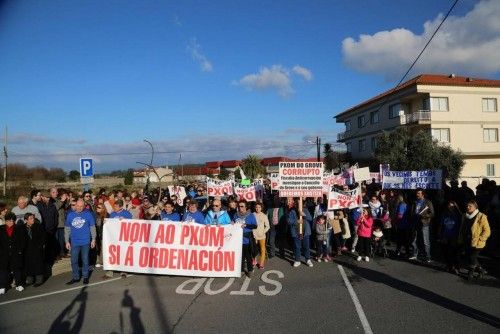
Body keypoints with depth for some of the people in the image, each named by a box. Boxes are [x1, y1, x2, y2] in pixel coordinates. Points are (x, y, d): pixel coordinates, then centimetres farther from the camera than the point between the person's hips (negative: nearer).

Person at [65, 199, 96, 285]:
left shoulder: (88, 214, -4)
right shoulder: (70, 215, 2)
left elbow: (92, 227, 1)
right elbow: (67, 229, 8)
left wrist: (93, 239, -1)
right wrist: (67, 241, 6)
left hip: (85, 242, -2)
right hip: (74, 242, 2)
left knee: (85, 260, 8)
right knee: (74, 261, 6)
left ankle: (85, 277, 21)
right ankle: (75, 277, 20)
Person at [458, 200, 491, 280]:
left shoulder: (481, 217, -12)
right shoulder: (465, 216, 8)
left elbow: (487, 231, -11)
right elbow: (462, 228, 20)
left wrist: (479, 239, -15)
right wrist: (461, 238, 12)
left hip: (476, 243, -6)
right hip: (467, 242, 7)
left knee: (472, 258, -1)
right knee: (469, 257, 12)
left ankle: (471, 272, 20)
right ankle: (481, 270, 33)